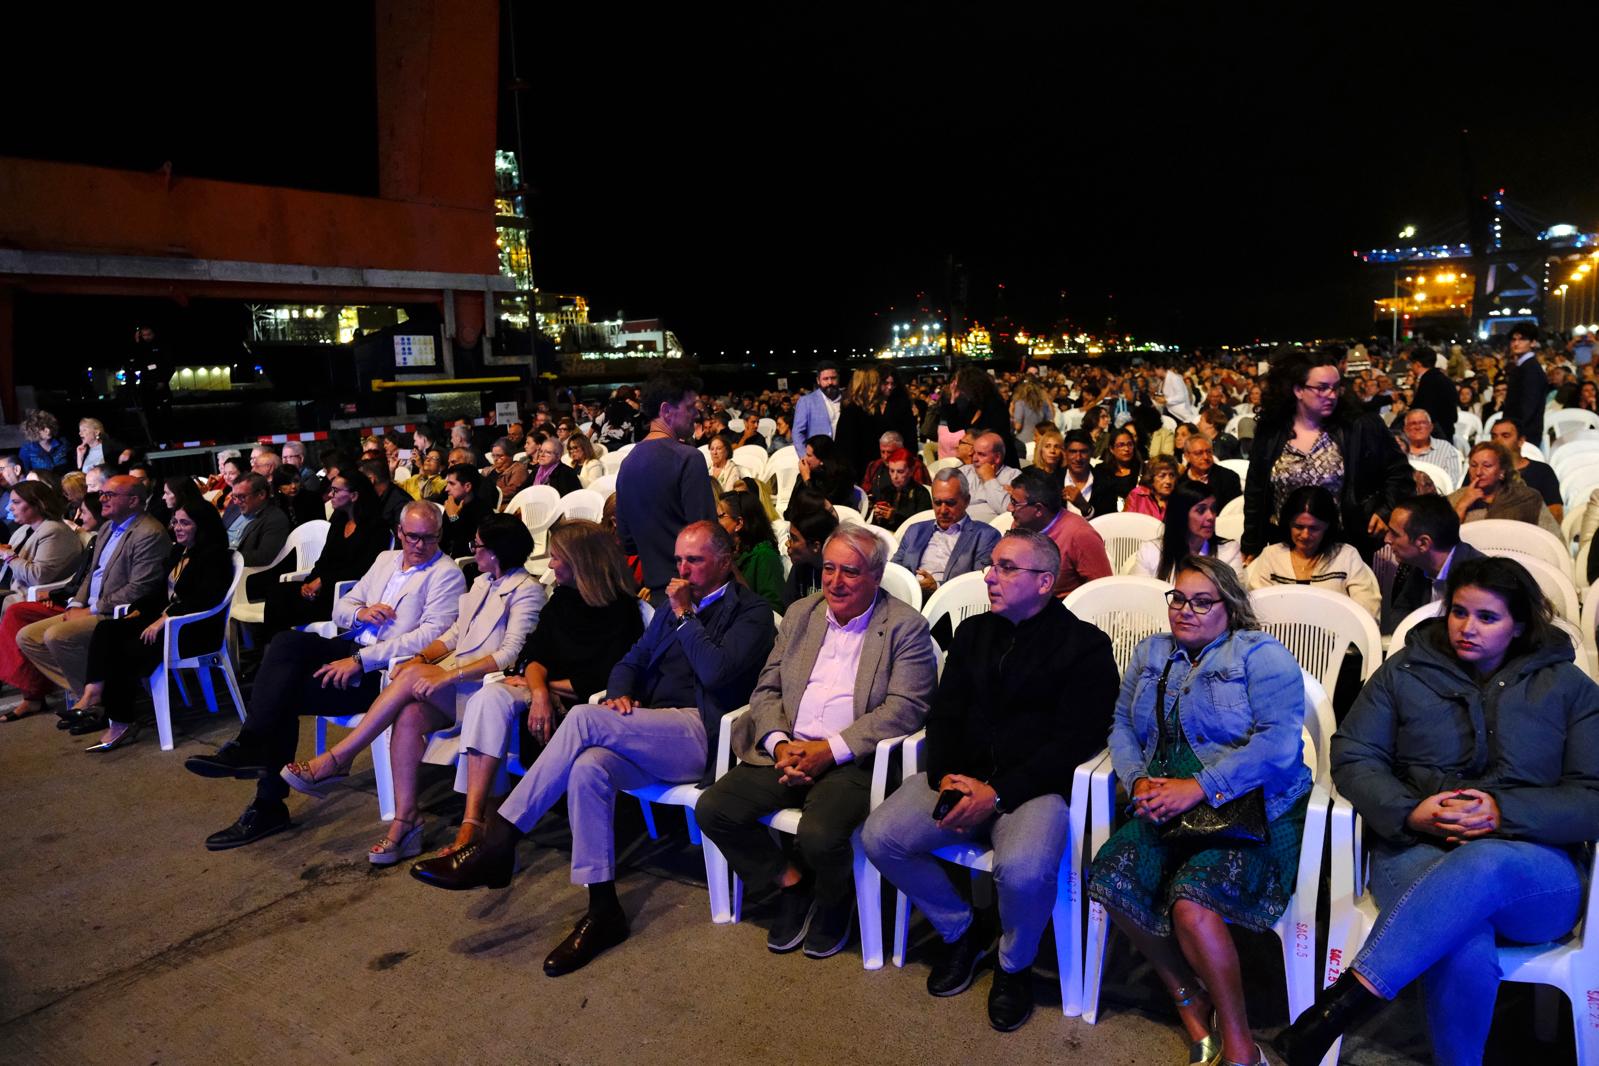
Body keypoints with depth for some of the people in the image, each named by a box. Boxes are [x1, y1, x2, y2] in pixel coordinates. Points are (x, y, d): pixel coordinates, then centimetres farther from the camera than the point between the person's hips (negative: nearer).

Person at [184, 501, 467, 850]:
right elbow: (340, 608, 23)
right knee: (287, 641, -22)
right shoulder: (386, 559, 20)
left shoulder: (446, 574, -4)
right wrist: (360, 611, -4)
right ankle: (250, 746, -26)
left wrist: (361, 660, -22)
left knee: (285, 694, -19)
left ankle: (269, 805, -12)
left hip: (384, 670, -7)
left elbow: (431, 637, -17)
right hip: (351, 649, 7)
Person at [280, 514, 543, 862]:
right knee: (409, 716, -25)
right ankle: (405, 822, -23)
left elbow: (511, 654, -16)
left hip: (482, 686, -7)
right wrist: (420, 658, -1)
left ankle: (335, 762, -19)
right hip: (450, 682, 7)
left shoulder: (526, 590, -5)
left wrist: (448, 674, -23)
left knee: (413, 677, -28)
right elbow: (454, 634, 19)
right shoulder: (481, 582, 22)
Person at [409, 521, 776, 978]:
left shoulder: (751, 611, 2)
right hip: (650, 732, 6)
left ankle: (497, 843, -21)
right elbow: (632, 660, 23)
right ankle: (602, 911, -20)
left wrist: (685, 615, -6)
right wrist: (620, 694, 1)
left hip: (700, 736, -6)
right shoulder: (671, 604, 24)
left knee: (585, 718, -26)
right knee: (588, 767, -28)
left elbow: (716, 671, -15)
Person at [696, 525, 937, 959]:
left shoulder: (906, 626, -3)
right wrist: (780, 744, -9)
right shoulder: (800, 614, 14)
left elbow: (904, 709, -12)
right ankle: (791, 881, 9)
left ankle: (833, 899, 6)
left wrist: (830, 751, -19)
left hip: (853, 761, -5)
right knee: (713, 809, -13)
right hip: (787, 752, 6)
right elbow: (766, 689, 12)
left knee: (819, 835, -31)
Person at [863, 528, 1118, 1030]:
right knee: (879, 836, -16)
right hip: (962, 779, 5)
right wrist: (945, 776, -8)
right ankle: (961, 930, 11)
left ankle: (1014, 966, 2)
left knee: (1023, 872, -34)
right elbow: (944, 712, 12)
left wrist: (998, 794, -18)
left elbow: (1074, 740, -10)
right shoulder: (973, 632, 15)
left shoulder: (1085, 645, -2)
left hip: (1034, 788, -5)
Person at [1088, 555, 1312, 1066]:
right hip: (1166, 808, 6)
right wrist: (1139, 782, -7)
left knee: (1191, 899, -30)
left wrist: (1199, 787, -20)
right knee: (1111, 878, -20)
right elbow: (1122, 726, 14)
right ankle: (1190, 1001, 2)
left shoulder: (1261, 655, -2)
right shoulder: (1151, 653, 17)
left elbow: (1279, 741, -15)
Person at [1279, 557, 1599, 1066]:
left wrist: (1503, 813, -16)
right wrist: (1409, 813, -13)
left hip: (1536, 868, 0)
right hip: (1416, 849, 0)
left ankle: (1346, 999, -40)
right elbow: (1352, 758, 6)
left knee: (1483, 865, -40)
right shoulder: (1404, 671, 11)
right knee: (1467, 953, -37)